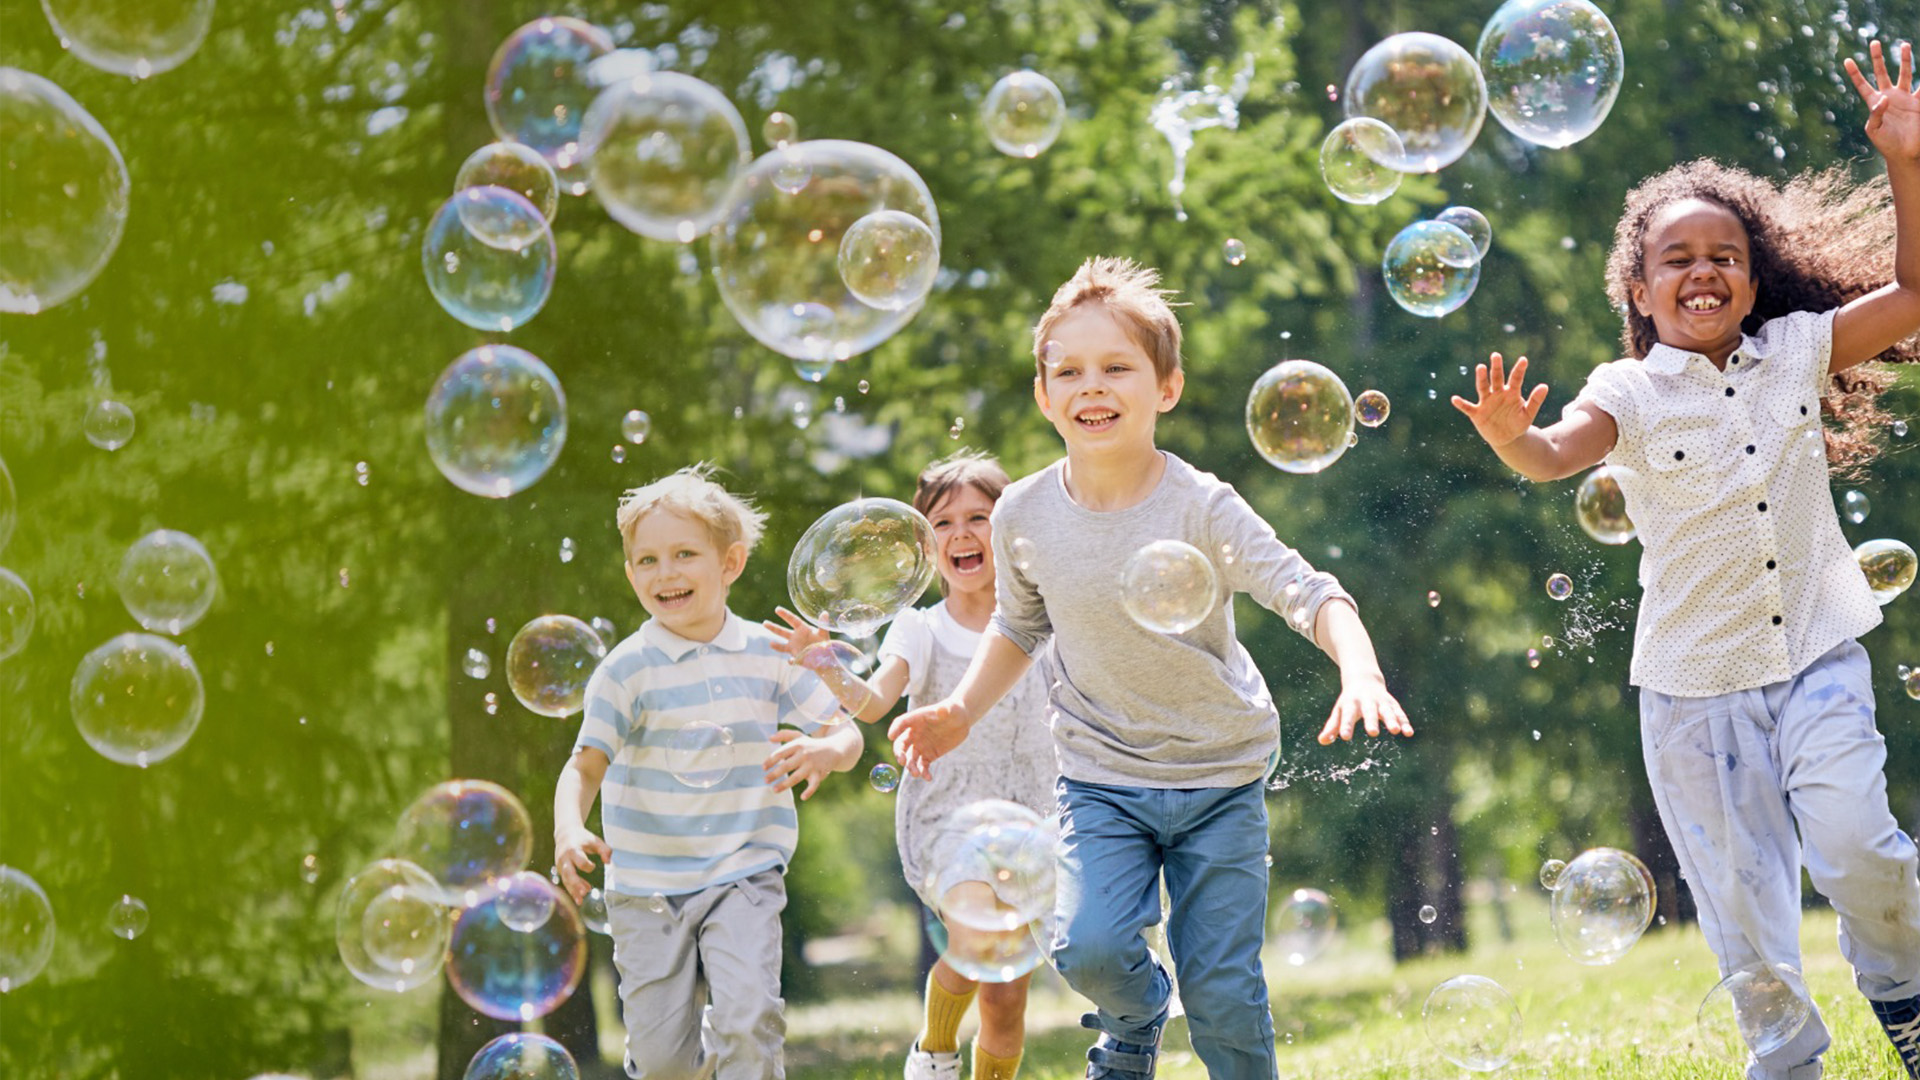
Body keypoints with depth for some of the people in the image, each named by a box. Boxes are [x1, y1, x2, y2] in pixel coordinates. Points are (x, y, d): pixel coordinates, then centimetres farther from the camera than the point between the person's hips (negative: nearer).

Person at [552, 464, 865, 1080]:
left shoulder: (768, 654, 0)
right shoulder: (628, 669, -7)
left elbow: (845, 734, 3)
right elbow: (587, 764, -10)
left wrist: (825, 752, -21)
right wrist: (568, 830, -30)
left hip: (744, 875, 0)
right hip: (646, 884, 0)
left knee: (748, 1018, -20)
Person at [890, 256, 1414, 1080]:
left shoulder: (1201, 507, -18)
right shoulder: (1025, 516, -7)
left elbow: (1311, 595, -26)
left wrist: (1361, 675, -44)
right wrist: (962, 710, -1)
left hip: (1220, 777, -2)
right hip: (1101, 778, 2)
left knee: (1222, 991, -3)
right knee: (1089, 947, -19)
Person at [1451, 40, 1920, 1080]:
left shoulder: (1795, 352, 3)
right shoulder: (1632, 393, -5)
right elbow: (1561, 451, -24)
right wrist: (1514, 440, -47)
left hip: (1816, 657, 1)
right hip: (1695, 684, -1)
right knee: (1744, 897, 4)